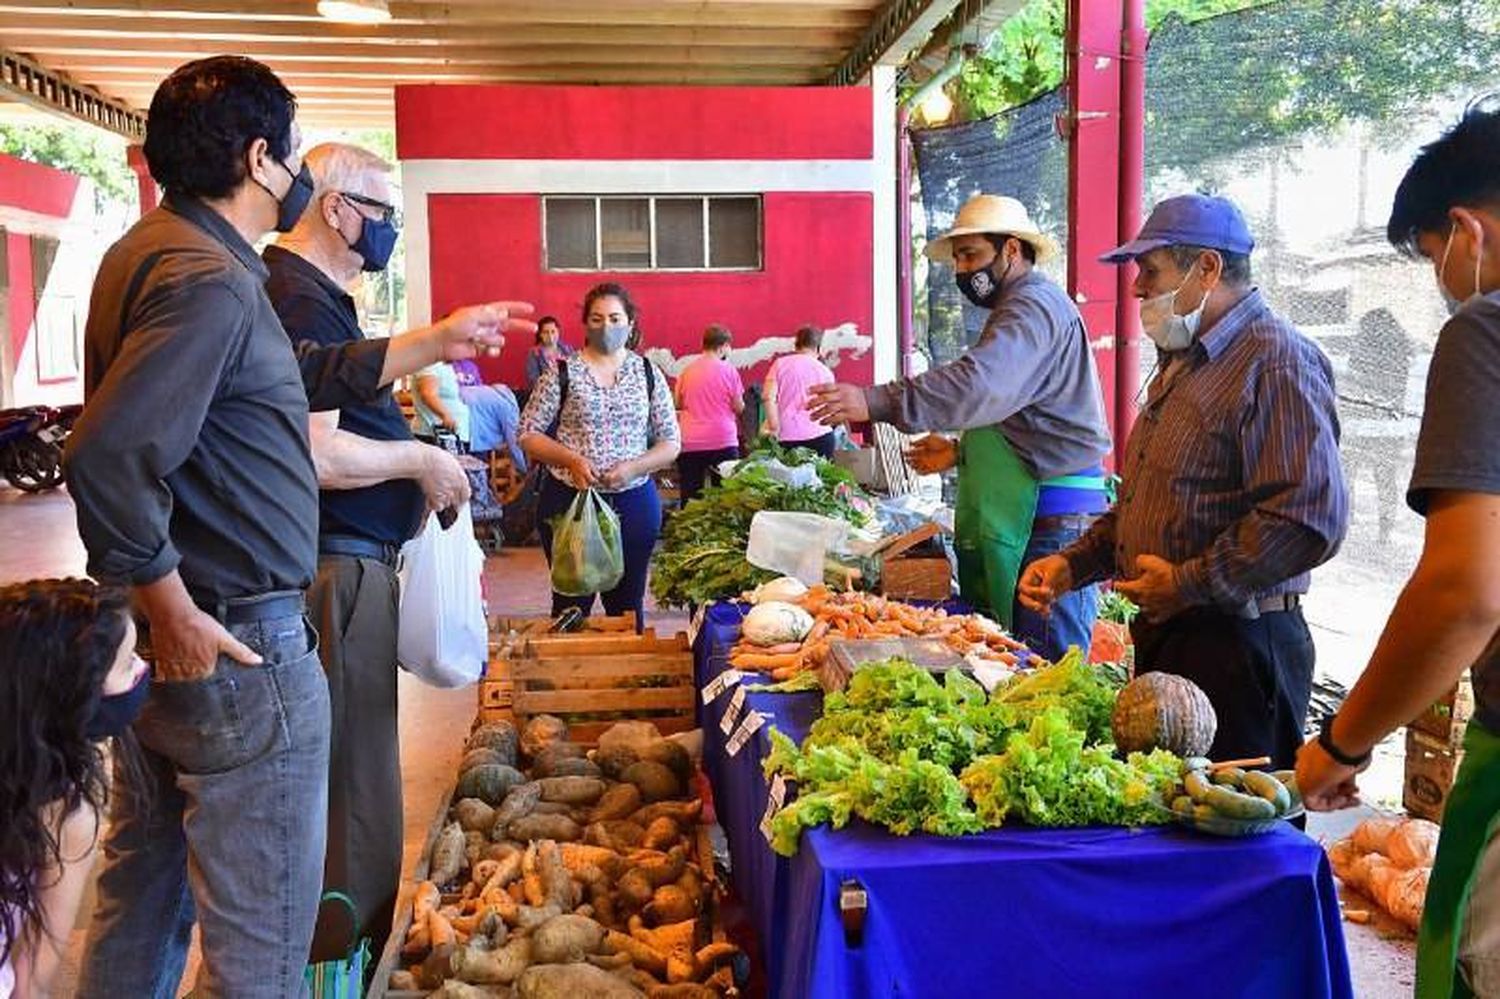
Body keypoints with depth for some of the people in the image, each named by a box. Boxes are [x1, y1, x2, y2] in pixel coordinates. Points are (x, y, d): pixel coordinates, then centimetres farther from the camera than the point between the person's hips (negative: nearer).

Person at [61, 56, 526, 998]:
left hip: (168, 642, 10)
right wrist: (173, 608, -20)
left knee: (140, 909, 24)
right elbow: (109, 458, -31)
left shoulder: (159, 250, 12)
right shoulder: (208, 280, -21)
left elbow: (296, 373, 21)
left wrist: (434, 342, 24)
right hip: (237, 647, -10)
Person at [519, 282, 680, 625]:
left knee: (627, 603, 12)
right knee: (571, 605, 7)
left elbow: (671, 443, 5)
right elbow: (528, 434, 0)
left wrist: (633, 467, -13)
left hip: (634, 503, 2)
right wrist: (571, 459, -16)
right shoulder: (563, 372, -1)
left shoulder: (648, 374, 4)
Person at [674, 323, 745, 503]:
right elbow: (739, 407, -3)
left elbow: (678, 403, 14)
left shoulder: (688, 369, 5)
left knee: (690, 497, 4)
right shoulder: (728, 369, -4)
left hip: (690, 442, 3)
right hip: (723, 440, -3)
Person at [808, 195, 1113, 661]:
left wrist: (874, 402, -35)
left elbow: (979, 383, -30)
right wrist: (960, 452, 18)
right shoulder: (1023, 308, 23)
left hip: (1053, 518, -11)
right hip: (1027, 513, 11)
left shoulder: (1035, 305, -12)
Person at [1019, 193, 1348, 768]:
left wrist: (1188, 583, -18)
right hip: (1160, 636, 9)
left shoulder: (1277, 364, -14)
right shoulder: (1181, 363, 18)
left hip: (1234, 647, -9)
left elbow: (1312, 518, -24)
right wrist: (1072, 565, 12)